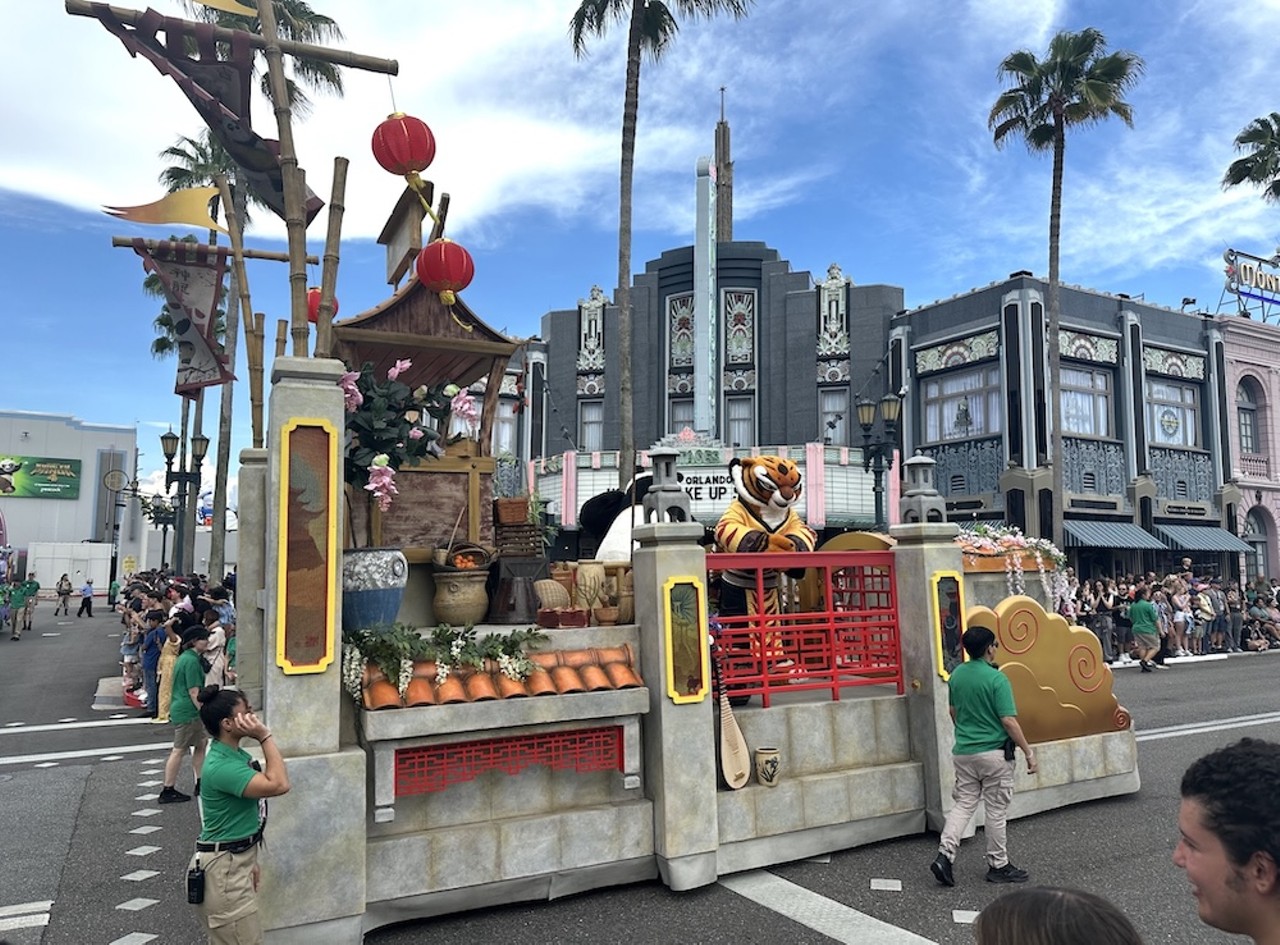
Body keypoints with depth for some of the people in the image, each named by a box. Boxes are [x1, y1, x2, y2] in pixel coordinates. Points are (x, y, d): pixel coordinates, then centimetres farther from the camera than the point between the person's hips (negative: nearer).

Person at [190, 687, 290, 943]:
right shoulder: (221, 766, -24)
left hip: (235, 862, 10)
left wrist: (249, 861, 22)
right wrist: (265, 736, -26)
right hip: (223, 868, -10)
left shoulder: (237, 755, 7)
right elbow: (278, 785, -32)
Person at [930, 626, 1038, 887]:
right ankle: (998, 865, 20)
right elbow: (1008, 721, -17)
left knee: (963, 804, 11)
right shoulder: (996, 679, -17)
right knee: (996, 811, 8)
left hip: (963, 752, 6)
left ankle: (945, 854, -2)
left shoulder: (956, 674, 3)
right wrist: (1028, 752, -8)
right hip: (993, 754, -5)